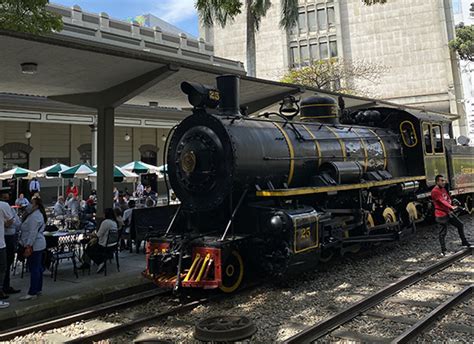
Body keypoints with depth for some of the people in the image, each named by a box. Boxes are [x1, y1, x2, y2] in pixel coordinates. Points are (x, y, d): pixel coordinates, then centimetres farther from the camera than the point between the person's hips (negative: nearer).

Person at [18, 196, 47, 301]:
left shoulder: (35, 215, -18)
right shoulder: (39, 214, 16)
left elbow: (33, 232, -23)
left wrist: (28, 246, -24)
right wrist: (28, 245, 20)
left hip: (34, 245, -11)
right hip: (39, 244, 11)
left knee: (34, 269, -8)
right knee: (38, 268, 14)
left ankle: (32, 293, -5)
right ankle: (38, 289, 22)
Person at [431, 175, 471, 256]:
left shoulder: (443, 189, 12)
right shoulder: (434, 191, -18)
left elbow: (448, 198, 11)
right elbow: (442, 201, -28)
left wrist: (450, 209, -6)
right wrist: (451, 207, -40)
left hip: (448, 212, 9)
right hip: (441, 215, -9)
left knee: (460, 225, 16)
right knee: (443, 233, -4)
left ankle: (464, 242, 33)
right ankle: (443, 251, 4)